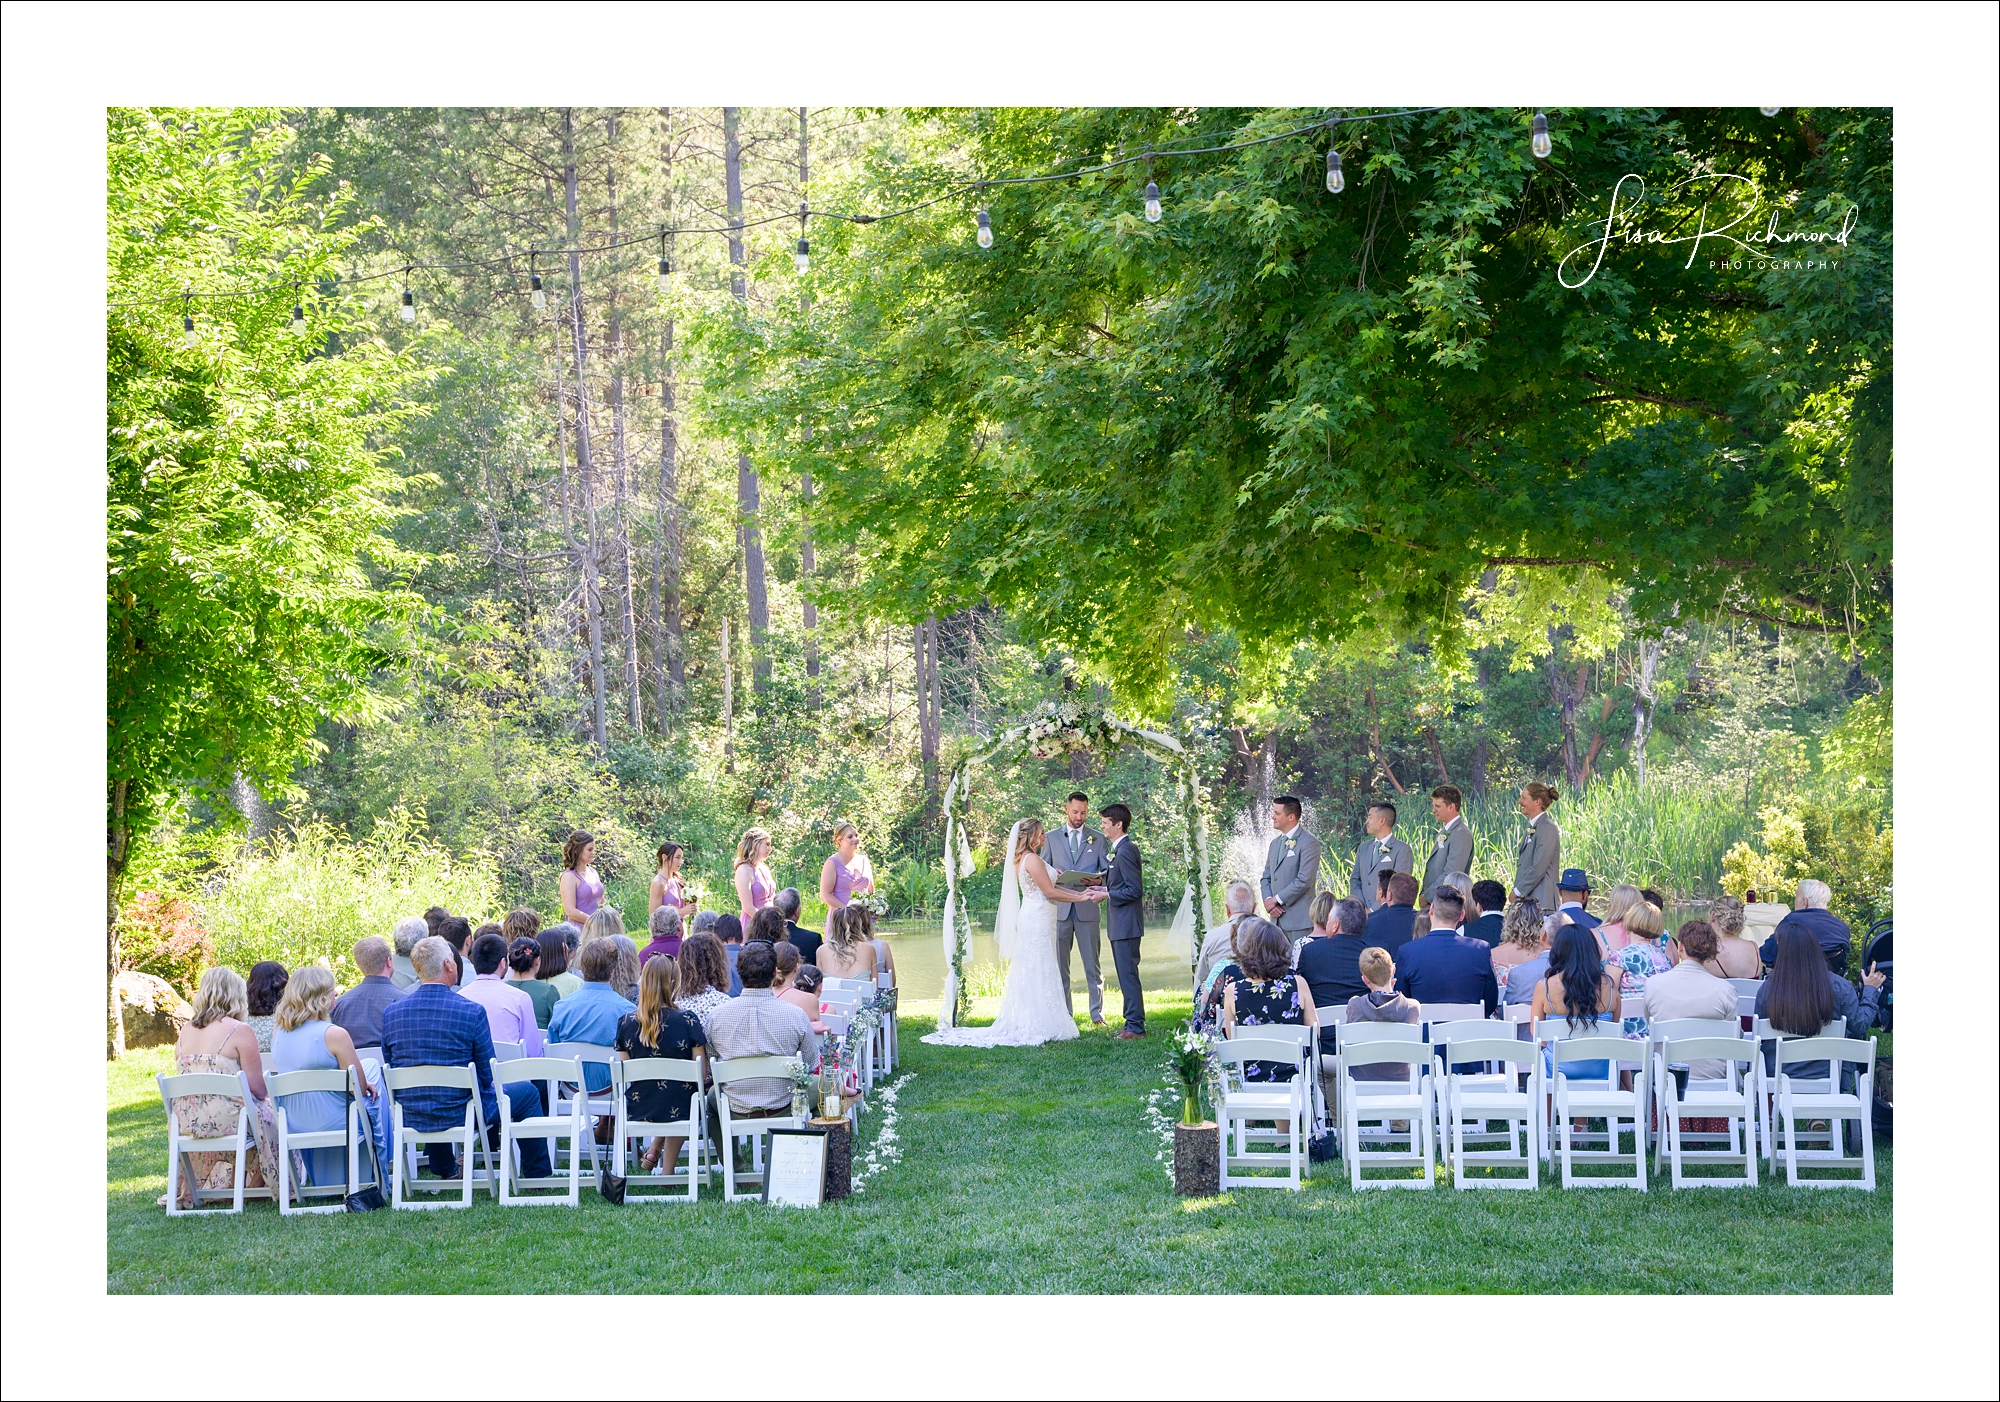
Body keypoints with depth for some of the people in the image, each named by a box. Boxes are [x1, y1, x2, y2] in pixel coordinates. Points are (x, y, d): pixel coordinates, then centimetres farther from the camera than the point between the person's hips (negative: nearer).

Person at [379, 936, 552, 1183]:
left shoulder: (391, 1013, -6)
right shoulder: (472, 1011, -17)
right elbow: (487, 1076, -9)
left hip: (409, 1118, 5)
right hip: (461, 1116, -5)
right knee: (527, 1091, 19)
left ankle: (444, 1170, 53)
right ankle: (537, 1175, 28)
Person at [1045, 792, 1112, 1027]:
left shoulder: (1097, 838, 10)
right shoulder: (1051, 838, 12)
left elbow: (1108, 871, 7)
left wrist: (1096, 879, -15)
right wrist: (1053, 875, -10)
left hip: (1087, 908, -1)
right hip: (1059, 908, 1)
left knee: (1093, 964, 0)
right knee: (1060, 965, 2)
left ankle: (1097, 1014, 3)